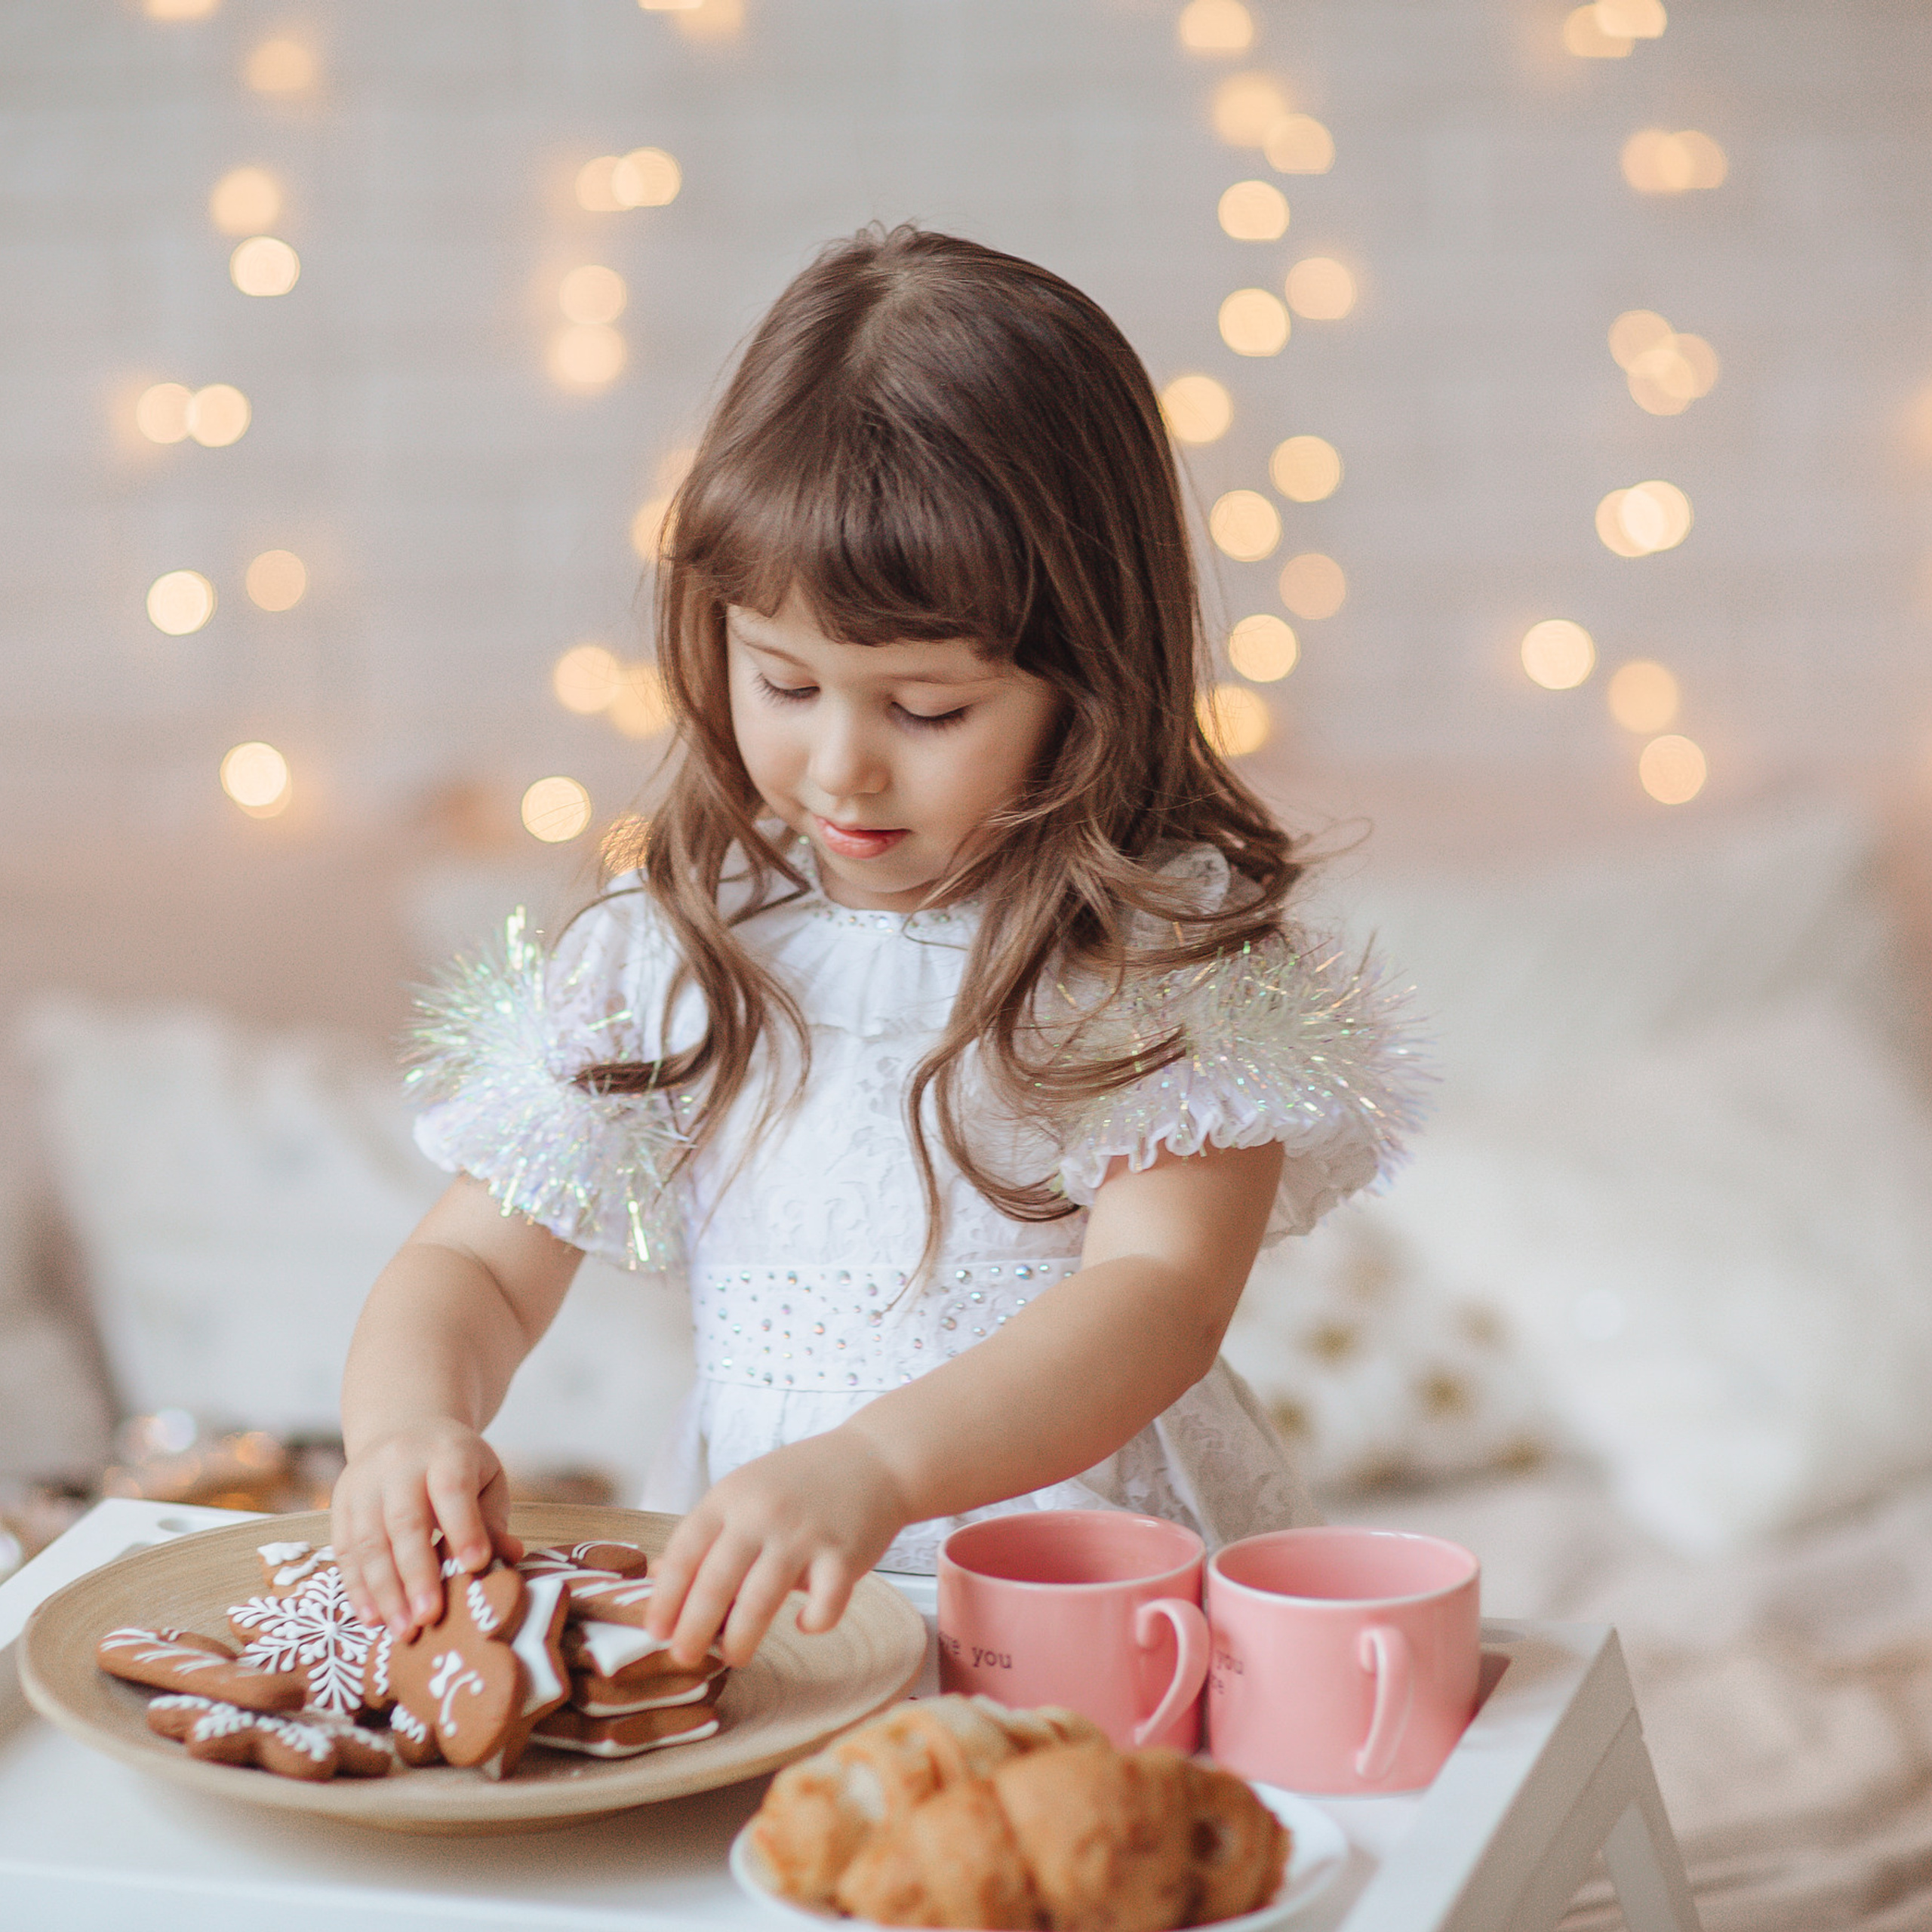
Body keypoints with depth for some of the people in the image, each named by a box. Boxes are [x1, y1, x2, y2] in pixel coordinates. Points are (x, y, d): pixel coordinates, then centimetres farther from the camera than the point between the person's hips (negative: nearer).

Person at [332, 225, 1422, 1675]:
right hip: (747, 1608, 1)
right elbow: (476, 1266, 9)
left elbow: (1159, 1299, -18)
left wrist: (874, 1468, -36)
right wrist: (408, 1423, -16)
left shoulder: (1180, 950, -5)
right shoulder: (674, 952, 6)